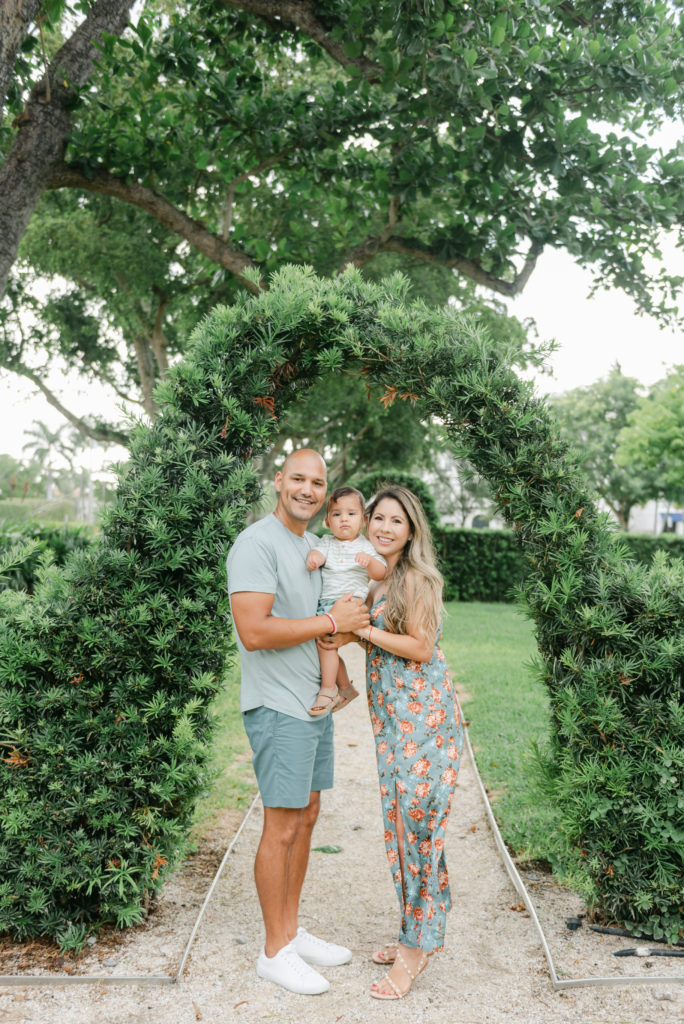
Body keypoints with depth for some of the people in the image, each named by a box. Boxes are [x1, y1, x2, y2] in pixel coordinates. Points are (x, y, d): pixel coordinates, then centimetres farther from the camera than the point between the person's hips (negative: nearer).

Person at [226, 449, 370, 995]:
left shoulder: (318, 546, 13)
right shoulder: (257, 544, -15)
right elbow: (254, 631, -25)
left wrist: (359, 619, 7)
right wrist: (332, 622, -20)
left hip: (316, 701, 9)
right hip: (278, 707, -9)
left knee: (306, 816, 16)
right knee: (282, 827, 0)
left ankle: (292, 930, 30)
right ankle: (275, 950, 15)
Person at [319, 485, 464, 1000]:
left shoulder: (416, 577, -12)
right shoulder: (375, 577, 12)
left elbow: (421, 648, -15)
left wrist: (362, 630, -14)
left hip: (424, 715, -8)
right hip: (390, 718, 8)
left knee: (418, 825, -3)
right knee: (399, 823, 13)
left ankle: (419, 945, 9)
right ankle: (415, 932, 26)